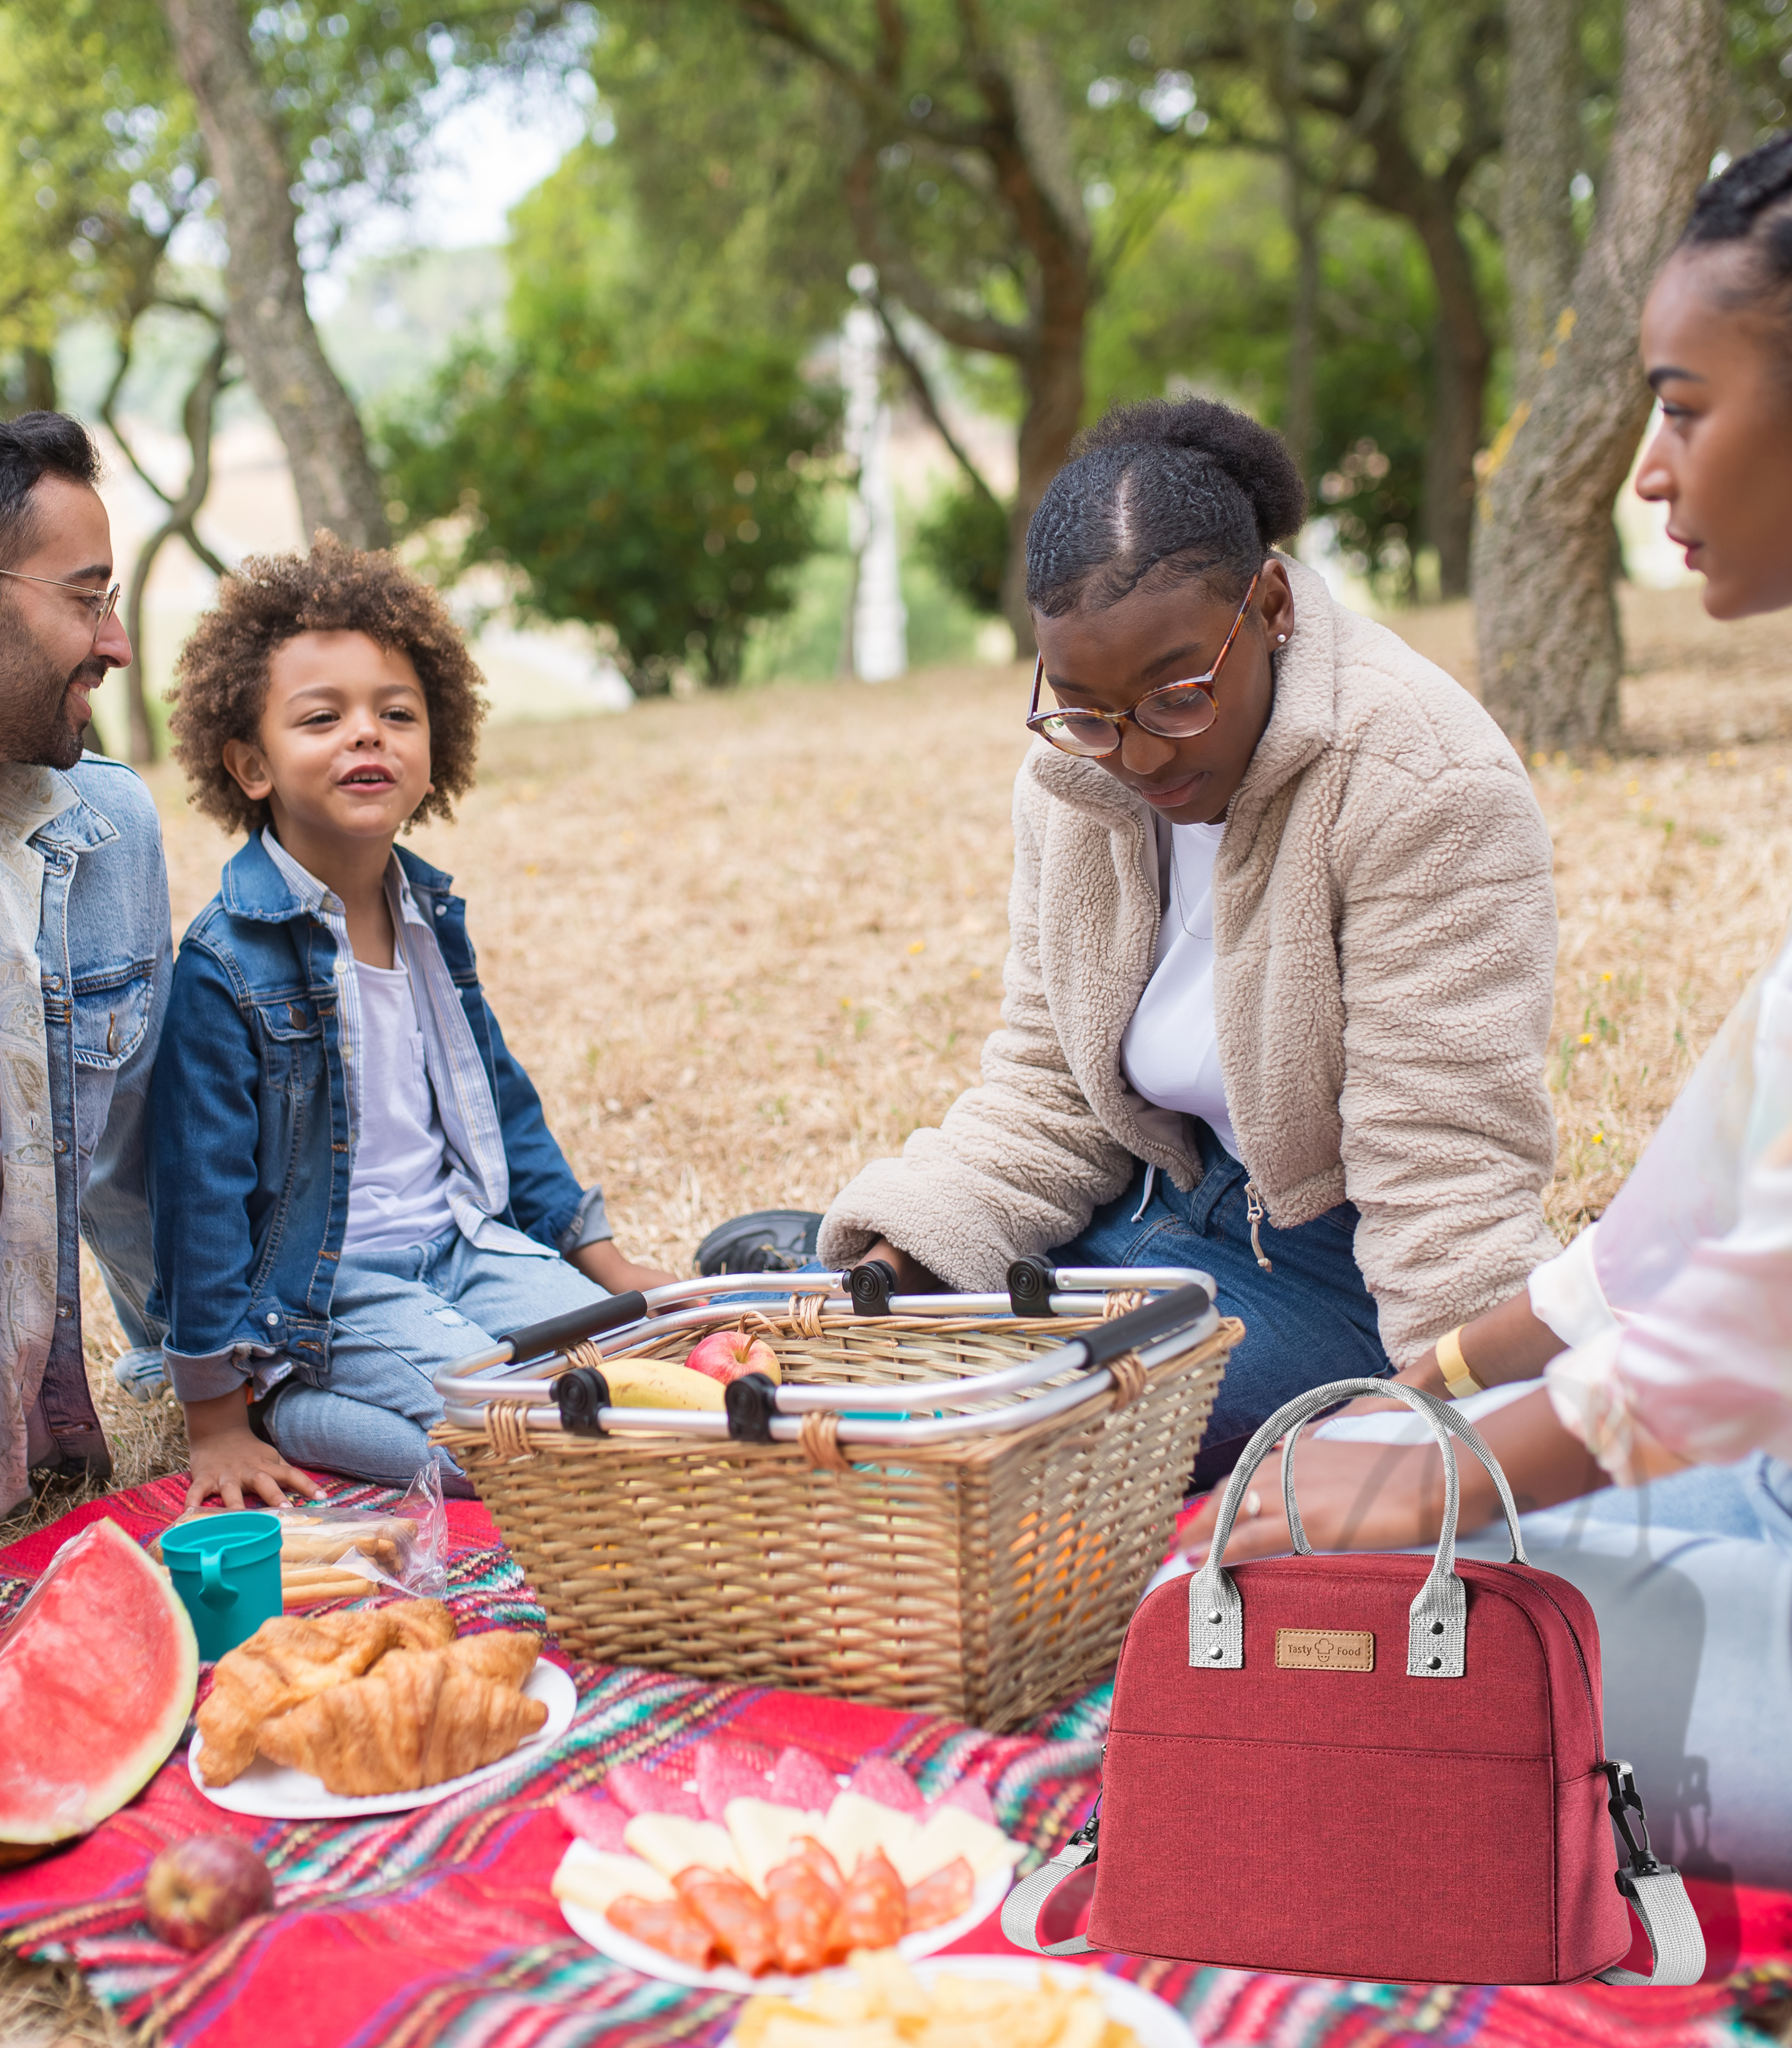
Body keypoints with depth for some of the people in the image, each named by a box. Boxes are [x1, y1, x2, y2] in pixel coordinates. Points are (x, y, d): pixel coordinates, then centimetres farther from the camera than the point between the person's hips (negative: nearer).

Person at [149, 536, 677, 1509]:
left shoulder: (430, 918, 6)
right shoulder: (228, 964, -17)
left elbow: (500, 1105, 18)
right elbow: (201, 1187, -15)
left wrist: (608, 1264, 17)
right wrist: (217, 1420, -14)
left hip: (466, 1247, 8)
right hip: (320, 1298, -7)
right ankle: (290, 1410, -3)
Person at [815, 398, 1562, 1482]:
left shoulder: (1419, 782, -21)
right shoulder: (1073, 778, 1)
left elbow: (1448, 1164, -24)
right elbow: (1049, 1086, 7)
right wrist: (899, 1261, -8)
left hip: (1330, 1264, -7)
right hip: (1154, 1204, 7)